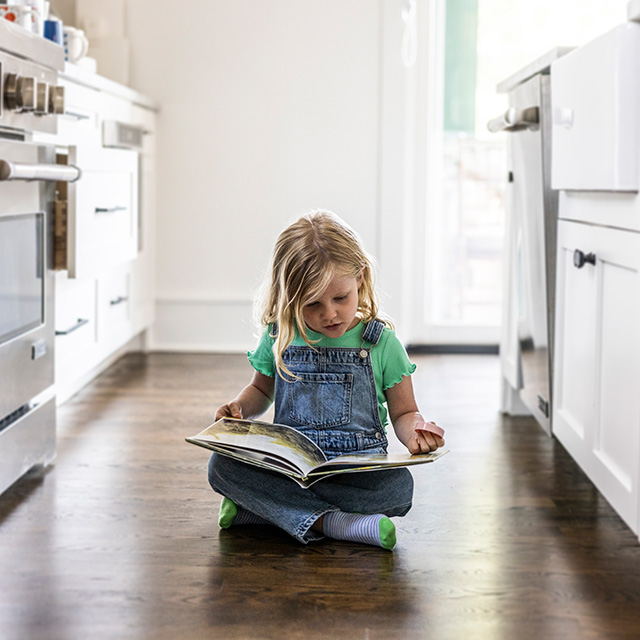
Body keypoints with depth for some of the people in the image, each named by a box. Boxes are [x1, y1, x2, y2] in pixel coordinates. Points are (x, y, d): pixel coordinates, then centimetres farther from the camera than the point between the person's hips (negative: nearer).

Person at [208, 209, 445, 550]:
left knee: (398, 487, -34)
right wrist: (239, 407, 0)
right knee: (221, 465, -25)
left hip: (359, 469, -1)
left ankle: (260, 507, -25)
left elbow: (403, 413, 7)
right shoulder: (279, 336, 5)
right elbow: (261, 389, 23)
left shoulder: (381, 342, 0)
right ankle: (329, 522, -33)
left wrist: (415, 431, -16)